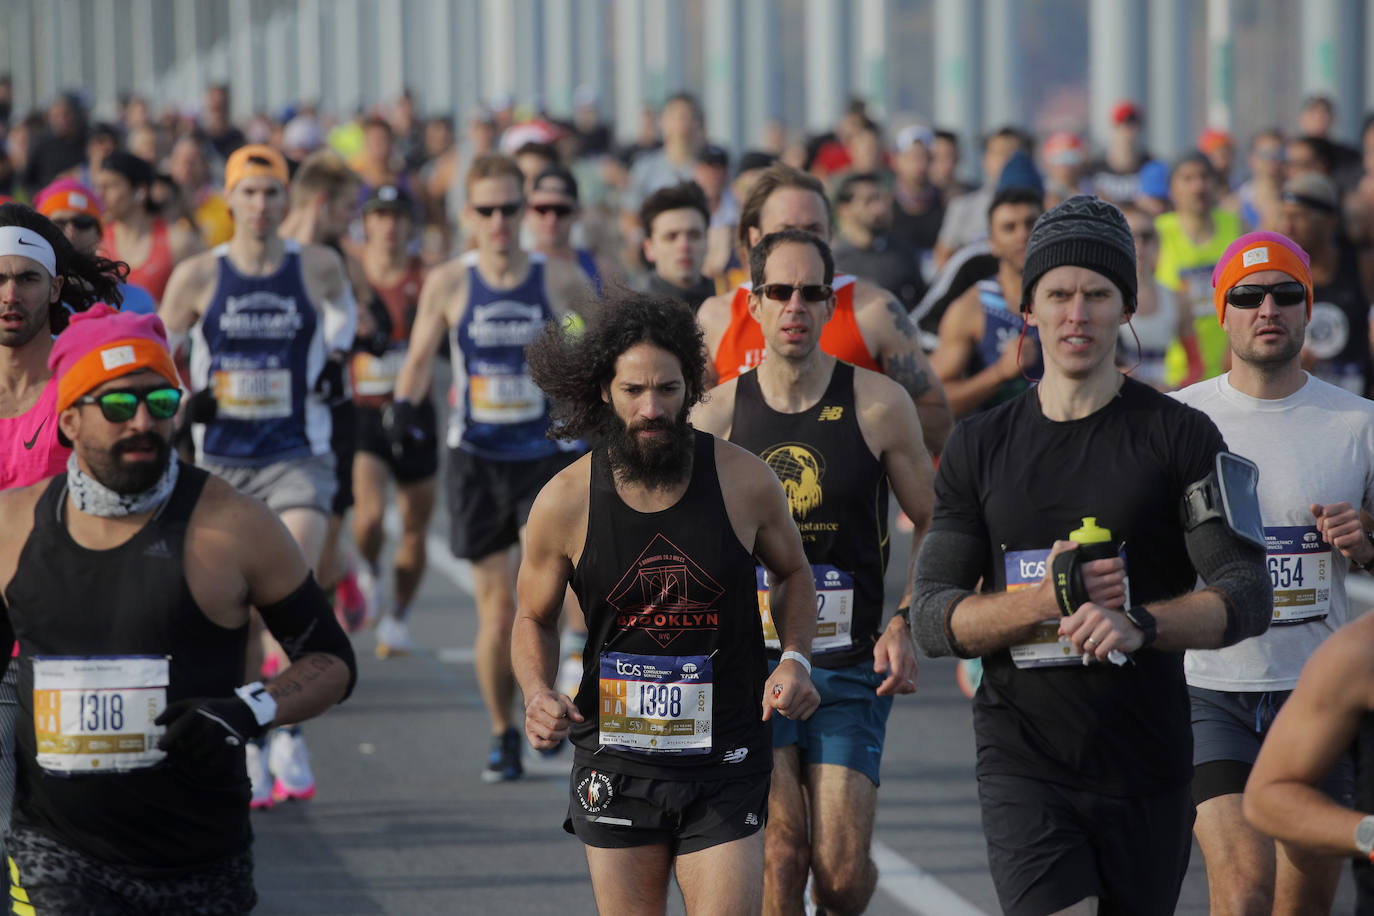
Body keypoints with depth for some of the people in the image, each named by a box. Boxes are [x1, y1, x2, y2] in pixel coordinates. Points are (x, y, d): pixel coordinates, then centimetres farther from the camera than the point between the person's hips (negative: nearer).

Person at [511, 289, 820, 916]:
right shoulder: (565, 501, -6)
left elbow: (792, 573, 13)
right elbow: (534, 618, 9)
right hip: (616, 764, 1)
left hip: (724, 765, -1)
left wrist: (795, 660, -4)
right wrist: (538, 694, -11)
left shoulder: (744, 481, -7)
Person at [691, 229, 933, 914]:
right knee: (780, 851, -14)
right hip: (750, 659, 0)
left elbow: (933, 524, 8)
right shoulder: (718, 414, 1)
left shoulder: (879, 405, -2)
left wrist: (906, 625, -5)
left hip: (851, 664, 0)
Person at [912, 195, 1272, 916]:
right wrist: (1047, 600, -13)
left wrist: (1140, 624, -23)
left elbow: (1248, 596, -5)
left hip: (1148, 771, 0)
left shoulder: (1179, 436, 2)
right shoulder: (979, 446, 8)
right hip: (1022, 766, 0)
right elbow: (932, 618, 5)